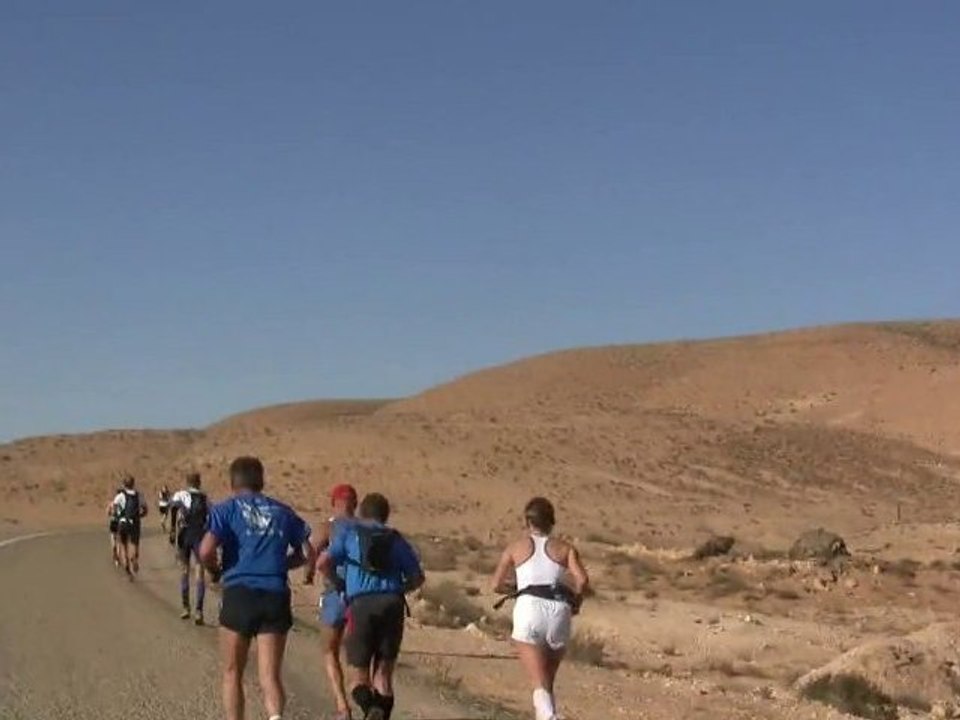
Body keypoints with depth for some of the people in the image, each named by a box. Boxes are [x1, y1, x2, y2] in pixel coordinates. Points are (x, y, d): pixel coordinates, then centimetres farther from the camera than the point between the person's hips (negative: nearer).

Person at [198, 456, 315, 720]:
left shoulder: (226, 509, 2)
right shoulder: (282, 512, 13)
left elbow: (206, 551, -12)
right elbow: (307, 553, 14)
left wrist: (216, 570, 9)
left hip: (239, 593, -2)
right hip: (276, 597, 2)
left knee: (233, 673, 15)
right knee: (270, 676, -1)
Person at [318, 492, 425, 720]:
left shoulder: (350, 532, 15)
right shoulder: (396, 539, 20)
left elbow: (323, 562, 3)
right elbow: (417, 577, 16)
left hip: (361, 604, -2)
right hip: (393, 603, 2)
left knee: (359, 674, 3)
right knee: (383, 673, 11)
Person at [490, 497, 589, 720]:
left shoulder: (516, 547, 15)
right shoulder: (565, 548, 15)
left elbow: (496, 585, 11)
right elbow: (583, 581, -1)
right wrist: (575, 601, 18)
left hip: (528, 609, -2)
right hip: (559, 612, 2)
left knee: (540, 684, -10)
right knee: (548, 683, 18)